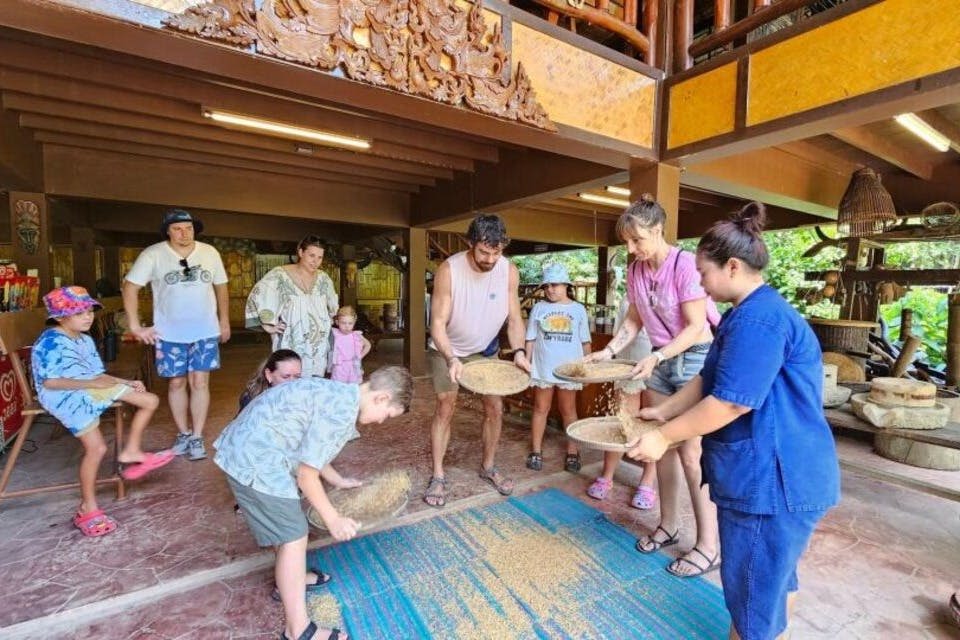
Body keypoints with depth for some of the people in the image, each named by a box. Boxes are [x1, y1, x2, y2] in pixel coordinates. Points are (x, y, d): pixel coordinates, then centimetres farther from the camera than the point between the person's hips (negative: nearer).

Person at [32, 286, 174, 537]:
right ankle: (87, 508, -4)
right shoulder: (51, 342, -13)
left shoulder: (85, 340, 14)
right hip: (65, 396, -9)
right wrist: (92, 383, -21)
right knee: (96, 447, -20)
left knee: (150, 400, 3)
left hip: (93, 388, 9)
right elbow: (50, 382, -19)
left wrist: (127, 382, 4)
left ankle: (130, 452, 15)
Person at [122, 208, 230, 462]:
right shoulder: (153, 255, -6)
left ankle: (197, 438, 8)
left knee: (199, 382, -1)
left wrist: (224, 321, 10)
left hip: (205, 331, 0)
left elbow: (221, 286, 10)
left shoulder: (210, 253, 0)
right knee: (176, 383, 9)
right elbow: (130, 287, -3)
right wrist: (135, 326, -7)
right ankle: (183, 434, 25)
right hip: (169, 333, 0)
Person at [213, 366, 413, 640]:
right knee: (294, 536, -2)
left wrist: (339, 481, 29)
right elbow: (307, 474, -17)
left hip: (249, 448, 10)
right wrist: (333, 520, -5)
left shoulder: (337, 394, 8)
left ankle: (290, 580, 46)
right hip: (254, 460, -10)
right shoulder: (341, 410, -23)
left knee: (287, 522, 26)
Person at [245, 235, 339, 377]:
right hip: (291, 345, -4)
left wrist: (328, 322, 18)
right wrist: (268, 325, -9)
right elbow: (257, 296, -10)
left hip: (318, 345, 4)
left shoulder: (323, 278, 7)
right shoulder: (280, 275, -7)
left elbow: (333, 305, 23)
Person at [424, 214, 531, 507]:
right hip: (446, 350, -3)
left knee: (495, 407, 3)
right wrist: (451, 359, -40)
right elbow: (438, 323, -26)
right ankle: (437, 476, 11)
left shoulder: (510, 271, -17)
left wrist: (518, 351, -27)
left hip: (485, 349, 4)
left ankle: (488, 467, 25)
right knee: (445, 407, -5)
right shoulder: (448, 270, -27)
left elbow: (514, 318, -11)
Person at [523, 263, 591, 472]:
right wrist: (526, 362, -1)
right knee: (540, 409, 9)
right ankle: (536, 452, 19)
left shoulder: (578, 309, 2)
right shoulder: (539, 308, 2)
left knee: (568, 410, 11)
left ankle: (572, 452, 23)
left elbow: (585, 342, 6)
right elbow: (530, 339, 3)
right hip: (542, 368, 0)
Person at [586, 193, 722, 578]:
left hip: (696, 359, -6)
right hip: (662, 361, 7)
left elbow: (696, 327, -18)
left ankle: (709, 546, 14)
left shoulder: (685, 264, -18)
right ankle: (668, 525, 29)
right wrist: (609, 352, -3)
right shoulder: (635, 271, 2)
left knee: (692, 454, -3)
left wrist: (656, 358, -27)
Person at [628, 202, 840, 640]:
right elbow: (707, 380, 14)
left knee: (753, 589, 8)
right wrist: (663, 411, 10)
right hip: (776, 475, 10)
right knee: (774, 575, 26)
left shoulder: (757, 319, -24)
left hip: (770, 479, -10)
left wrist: (664, 436, -16)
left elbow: (727, 404, -25)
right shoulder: (751, 313, 12)